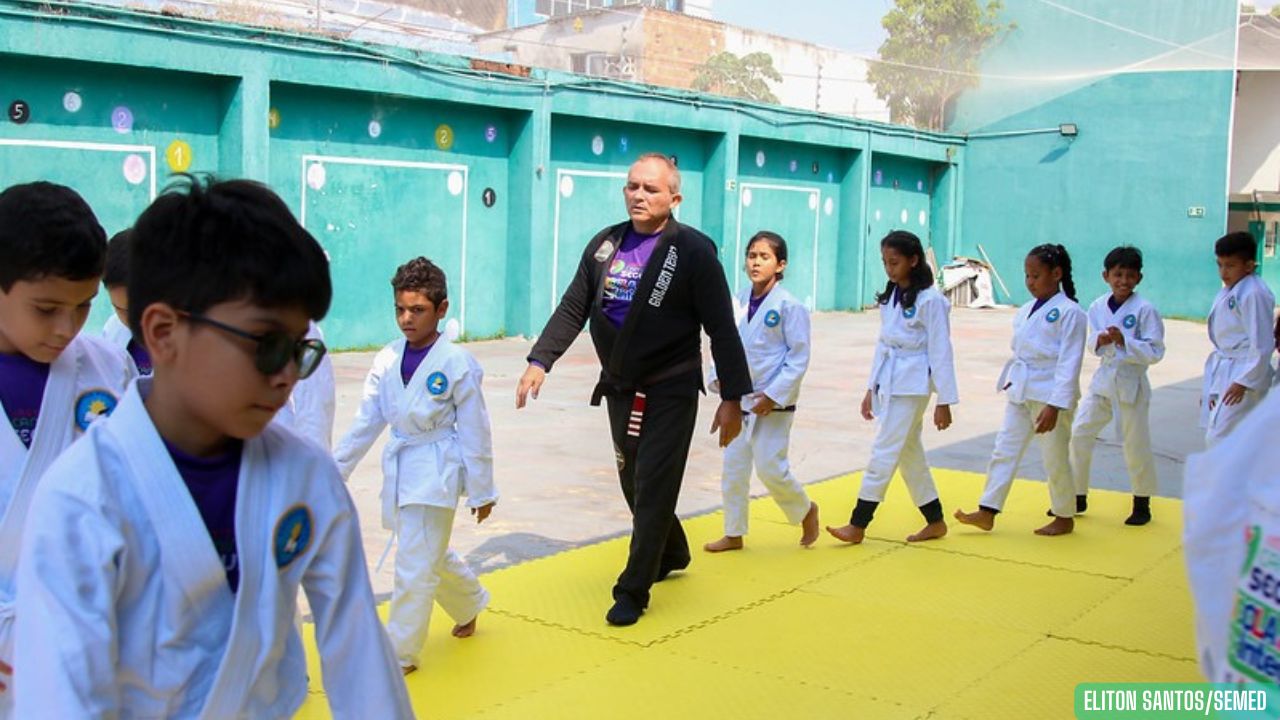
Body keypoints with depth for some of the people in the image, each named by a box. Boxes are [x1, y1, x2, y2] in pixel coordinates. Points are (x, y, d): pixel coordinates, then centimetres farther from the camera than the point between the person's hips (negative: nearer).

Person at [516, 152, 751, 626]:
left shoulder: (693, 250, -13)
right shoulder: (605, 245, 2)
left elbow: (722, 329, -12)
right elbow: (573, 309, 3)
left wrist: (733, 397, -13)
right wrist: (540, 361, -9)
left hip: (671, 391, -6)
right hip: (620, 387, 6)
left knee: (653, 489, -3)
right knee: (634, 483, 18)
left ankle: (633, 591, 9)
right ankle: (671, 554, 42)